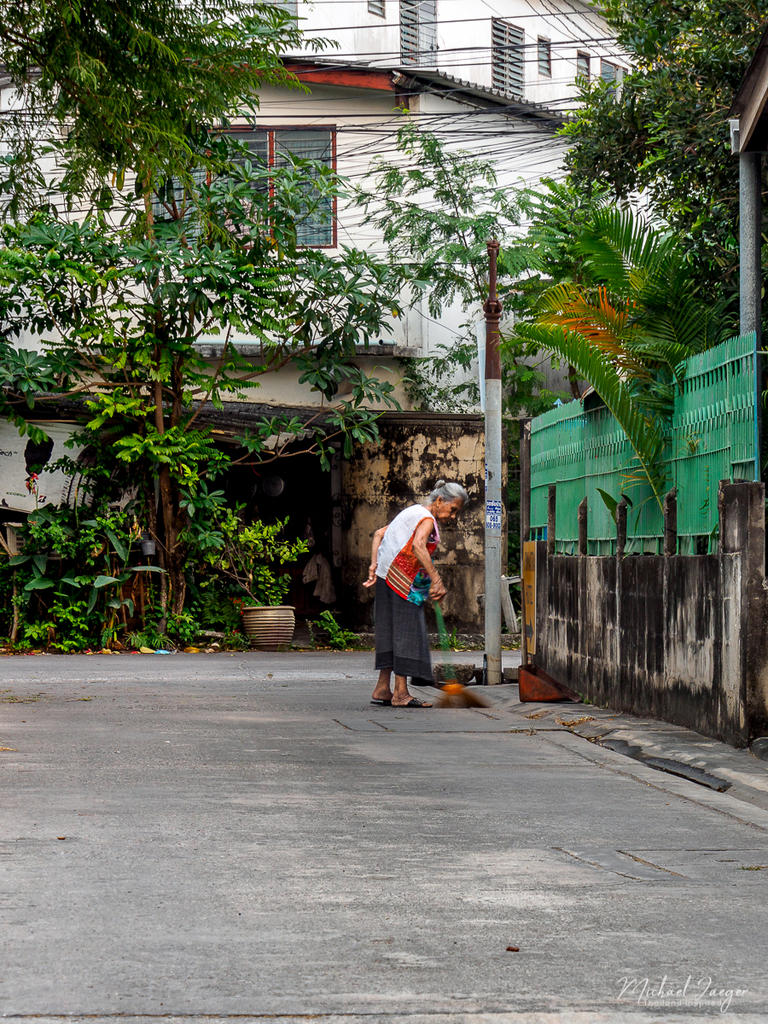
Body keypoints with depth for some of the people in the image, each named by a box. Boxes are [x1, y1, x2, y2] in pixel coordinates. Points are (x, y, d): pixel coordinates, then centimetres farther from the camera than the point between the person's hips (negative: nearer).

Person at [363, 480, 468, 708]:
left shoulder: (412, 512, 19)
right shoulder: (427, 520, -10)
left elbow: (379, 533, 19)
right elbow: (418, 545, -30)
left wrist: (374, 565, 10)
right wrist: (437, 580, -34)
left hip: (386, 578, 10)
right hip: (402, 581, -10)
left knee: (390, 630, 11)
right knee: (406, 631, -8)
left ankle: (382, 689, 12)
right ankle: (401, 693, -9)